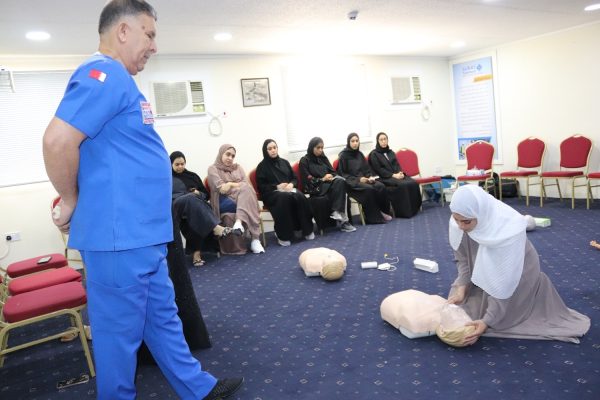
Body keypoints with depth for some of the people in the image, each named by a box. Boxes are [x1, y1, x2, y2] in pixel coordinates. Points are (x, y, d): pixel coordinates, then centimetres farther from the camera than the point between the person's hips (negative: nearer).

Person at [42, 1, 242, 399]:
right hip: (120, 234, -10)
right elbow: (58, 140, -24)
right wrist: (72, 201, -11)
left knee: (163, 315, 18)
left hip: (142, 234, 10)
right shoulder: (105, 73, -14)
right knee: (121, 329, 6)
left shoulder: (118, 78, 18)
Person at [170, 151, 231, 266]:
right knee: (191, 198, -37)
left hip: (193, 204, 2)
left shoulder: (192, 176, 26)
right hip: (175, 206, -2)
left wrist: (199, 194, 0)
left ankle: (196, 251, -44)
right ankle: (215, 228, -48)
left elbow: (206, 194, 24)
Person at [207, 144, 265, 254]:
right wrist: (238, 185, -6)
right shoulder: (213, 169, 10)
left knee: (246, 191, -33)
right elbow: (221, 189, -6)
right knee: (247, 203, -34)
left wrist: (230, 184, -8)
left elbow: (247, 185, 7)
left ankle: (239, 222, -49)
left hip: (242, 196, 4)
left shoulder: (238, 167, 24)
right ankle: (254, 239, -43)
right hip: (224, 201, -4)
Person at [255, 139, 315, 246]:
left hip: (288, 189, 4)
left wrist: (291, 184, -7)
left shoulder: (284, 162, 19)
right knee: (284, 198, -38)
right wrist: (277, 186, -15)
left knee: (300, 197, -30)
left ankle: (307, 230, -21)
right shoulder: (262, 166, 6)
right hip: (271, 193, -4)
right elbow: (261, 186, -2)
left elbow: (295, 178, 17)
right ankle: (283, 235, -34)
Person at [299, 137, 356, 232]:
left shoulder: (323, 158, 21)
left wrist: (330, 176, -5)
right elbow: (308, 180, -5)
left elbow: (333, 172, 19)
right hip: (315, 188, -5)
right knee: (339, 184, -32)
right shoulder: (304, 161, 3)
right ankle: (342, 219, -35)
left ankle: (337, 212, -34)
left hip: (328, 183, 5)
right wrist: (323, 179, -10)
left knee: (340, 181, -31)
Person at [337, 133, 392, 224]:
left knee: (381, 186, -22)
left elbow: (367, 169, 20)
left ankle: (382, 212, -10)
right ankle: (373, 217, -22)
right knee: (369, 189, -33)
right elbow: (342, 174, -7)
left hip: (363, 179, 6)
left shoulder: (360, 154, 17)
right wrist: (358, 179, -16)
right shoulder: (343, 155, -2)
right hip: (351, 182, -6)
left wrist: (370, 177, -4)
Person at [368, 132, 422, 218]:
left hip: (397, 175, 6)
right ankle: (404, 211, -25)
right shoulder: (374, 154, 0)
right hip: (385, 178, -6)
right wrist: (393, 175, -17)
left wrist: (400, 173, -9)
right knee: (402, 185, -32)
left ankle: (414, 208, -15)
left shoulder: (391, 152, 20)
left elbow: (397, 165, 14)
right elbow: (379, 170, -9)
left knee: (413, 183, -21)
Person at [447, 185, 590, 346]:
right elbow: (463, 259, -8)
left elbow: (505, 282, -34)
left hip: (516, 275, -5)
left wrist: (488, 321, -34)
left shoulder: (507, 230, -40)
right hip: (484, 274, 5)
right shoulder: (458, 223, -25)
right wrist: (461, 289, -21)